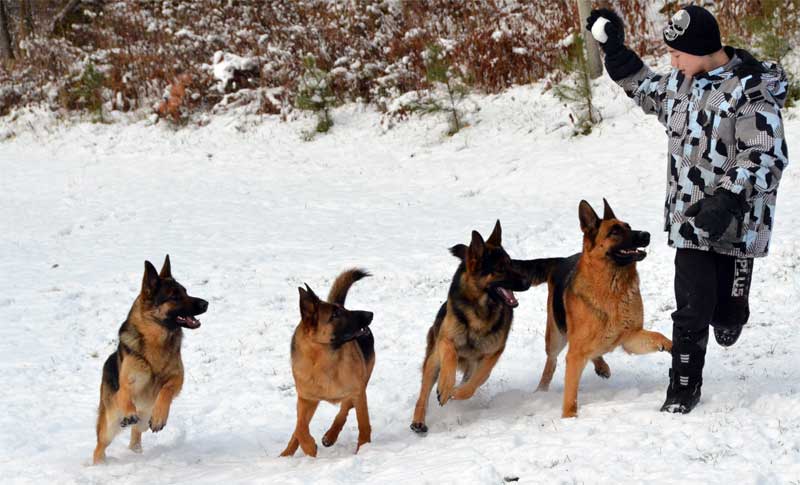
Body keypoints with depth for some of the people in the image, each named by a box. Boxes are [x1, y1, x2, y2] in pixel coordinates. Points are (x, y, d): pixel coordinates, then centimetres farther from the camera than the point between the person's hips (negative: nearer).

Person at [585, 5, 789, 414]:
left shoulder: (751, 90, -17)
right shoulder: (681, 83, 6)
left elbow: (766, 157, -20)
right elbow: (646, 90, 28)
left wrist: (728, 201, -28)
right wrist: (614, 50, 21)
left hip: (735, 220, -5)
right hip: (690, 215, 5)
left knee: (727, 305, 9)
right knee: (691, 307, -2)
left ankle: (728, 316, 44)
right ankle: (684, 383, 11)